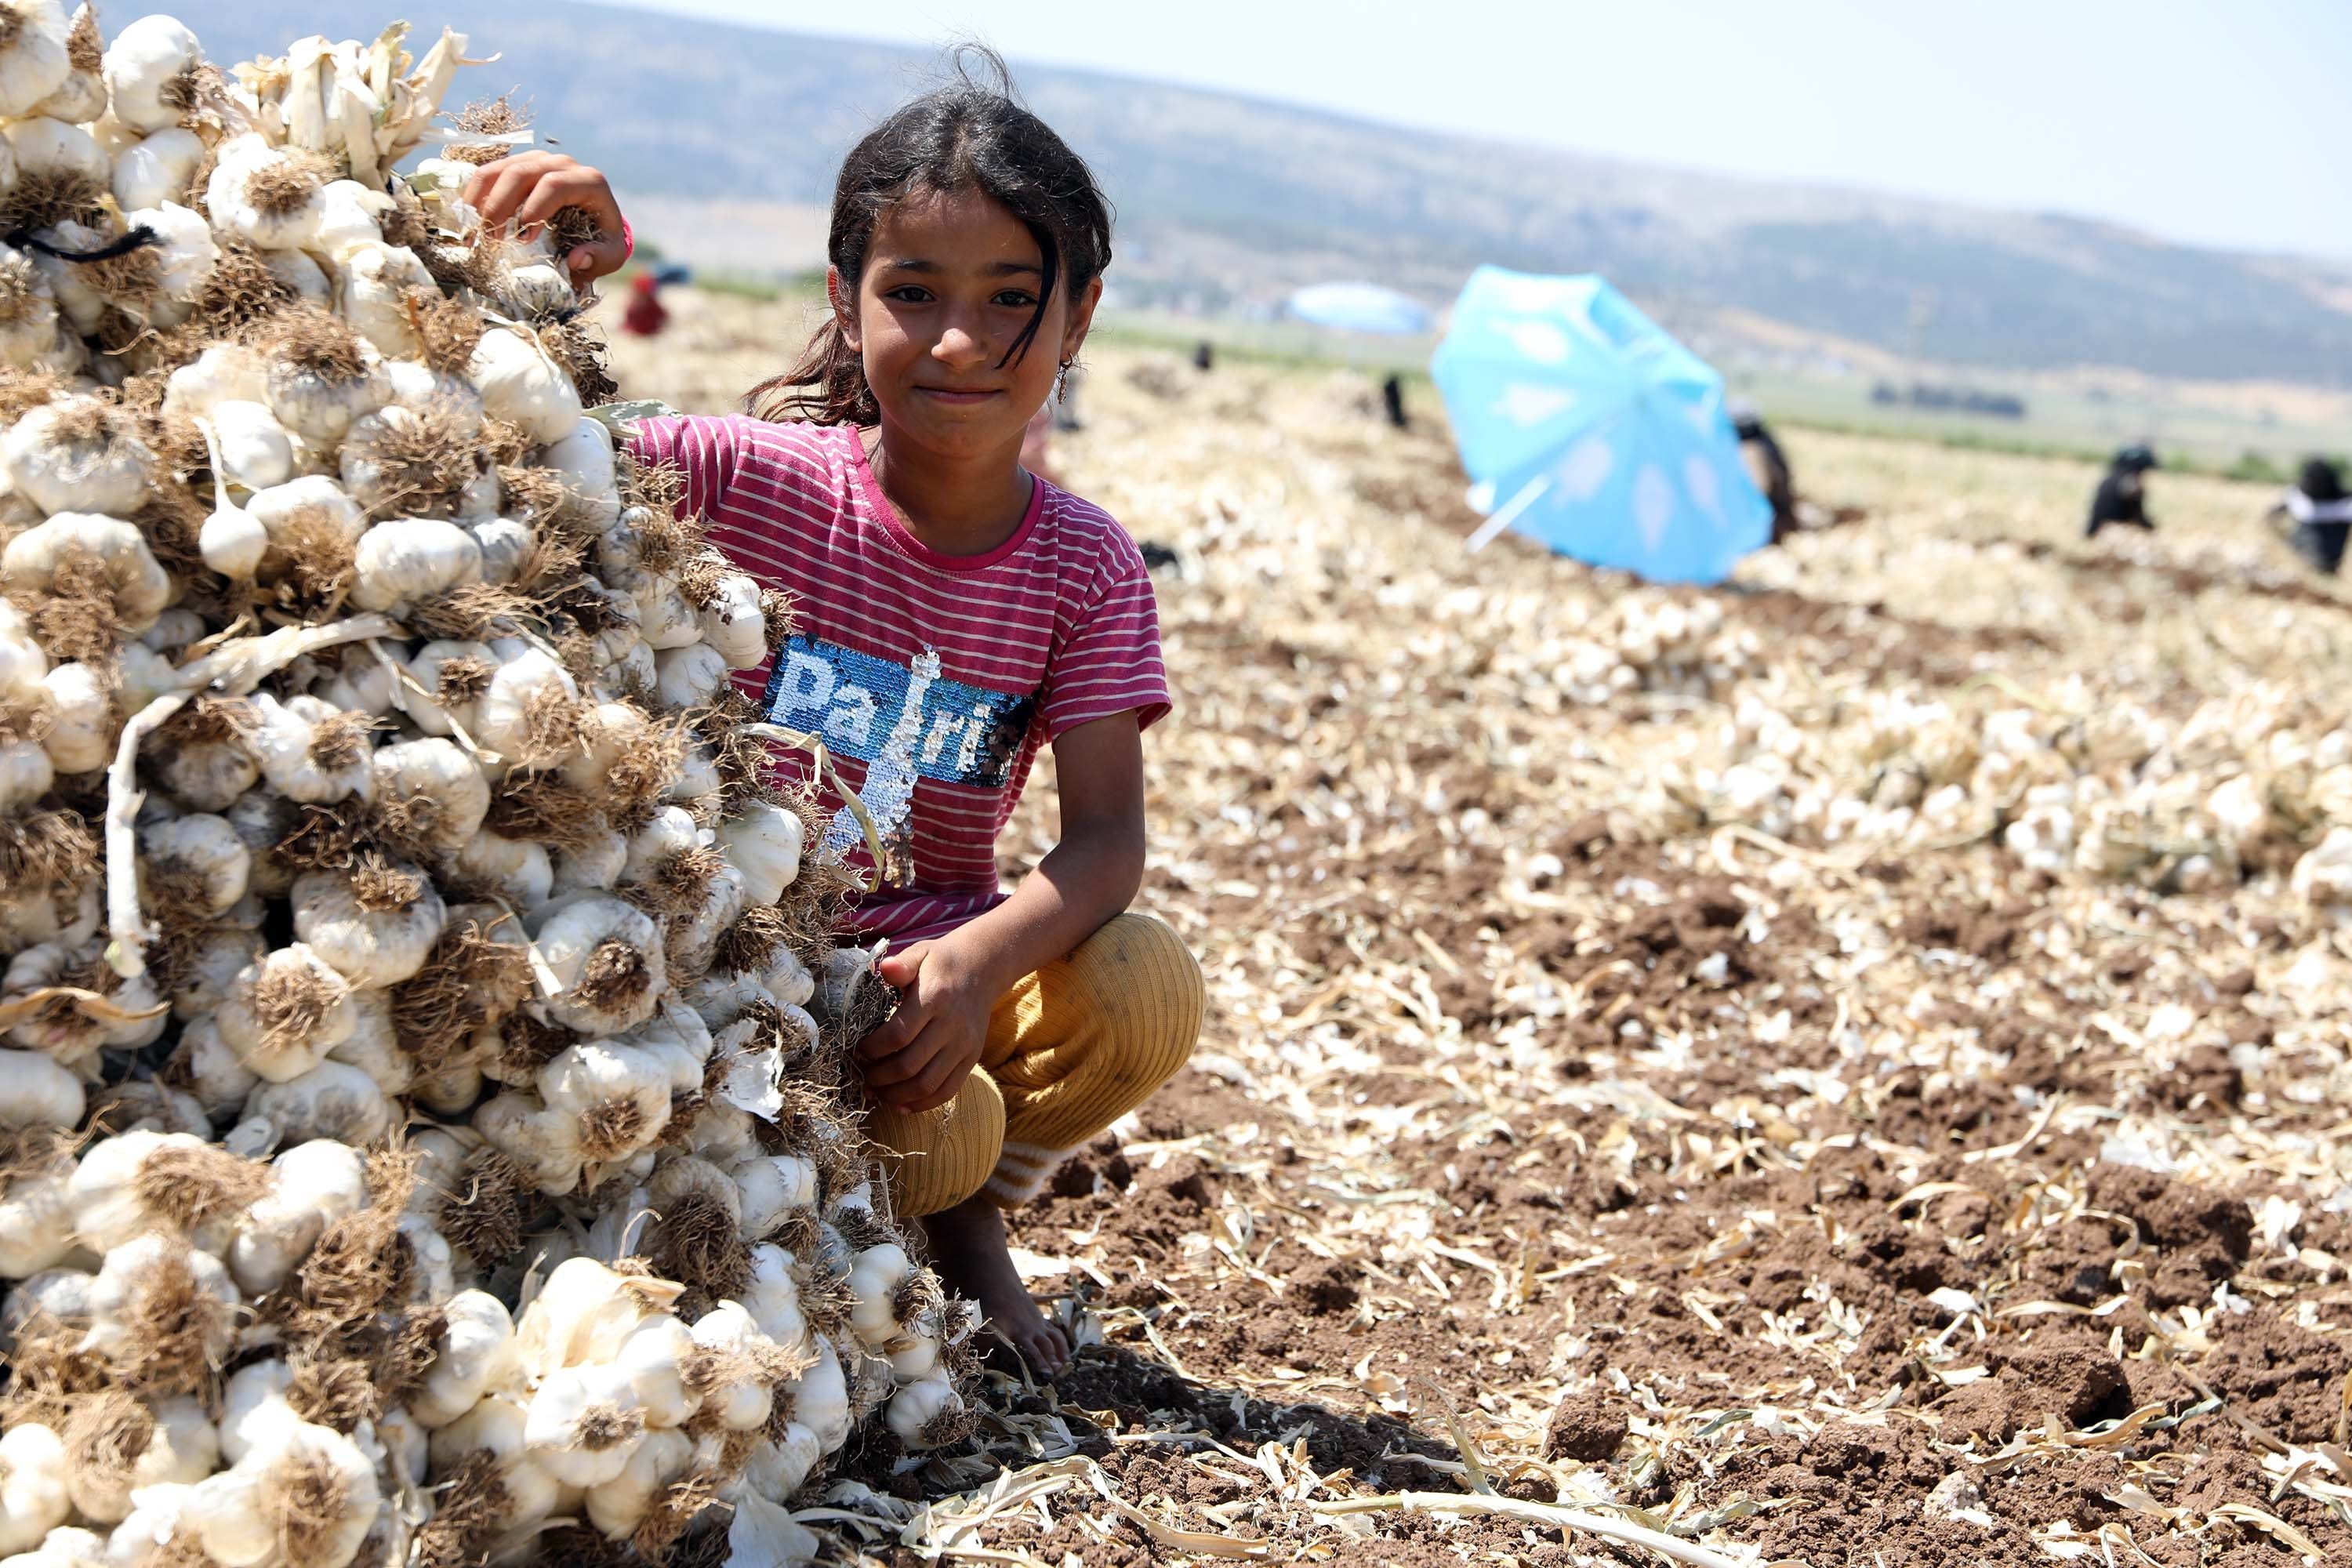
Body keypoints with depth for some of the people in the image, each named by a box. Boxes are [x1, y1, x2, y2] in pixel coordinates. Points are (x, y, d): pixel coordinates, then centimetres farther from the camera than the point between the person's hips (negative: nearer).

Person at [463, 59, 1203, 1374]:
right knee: (933, 1134, -33)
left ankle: (973, 1219, 5)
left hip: (938, 958, 4)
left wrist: (979, 960, -32)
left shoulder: (1085, 567, -4)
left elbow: (1107, 835, -12)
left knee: (1149, 991, -26)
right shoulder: (754, 479, -10)